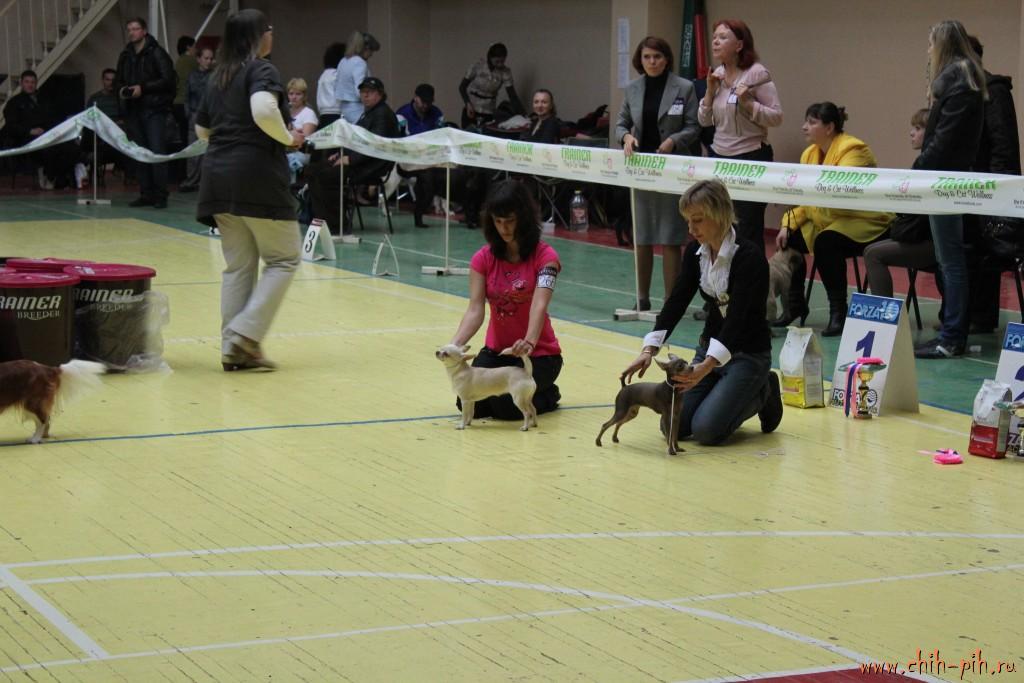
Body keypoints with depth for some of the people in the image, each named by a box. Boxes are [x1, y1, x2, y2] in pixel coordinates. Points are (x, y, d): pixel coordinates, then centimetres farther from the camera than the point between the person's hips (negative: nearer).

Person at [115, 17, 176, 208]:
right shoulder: (125, 56, 14)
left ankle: (160, 195, -7)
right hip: (133, 110, 6)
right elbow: (118, 80, 24)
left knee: (157, 152, -10)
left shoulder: (157, 53, -5)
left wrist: (143, 88, -16)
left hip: (154, 109, -6)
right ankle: (146, 194, 13)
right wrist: (121, 89, 0)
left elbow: (168, 80, -11)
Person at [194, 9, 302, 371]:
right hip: (257, 176, -7)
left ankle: (233, 347, 9)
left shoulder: (218, 77, 16)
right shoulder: (261, 70, -8)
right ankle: (246, 335, -7)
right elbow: (263, 110, -27)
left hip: (218, 175, 8)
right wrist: (287, 138, -12)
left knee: (238, 265, 12)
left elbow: (202, 129, 24)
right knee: (283, 258, 4)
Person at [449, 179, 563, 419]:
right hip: (496, 351, 4)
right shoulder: (483, 259, -4)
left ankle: (548, 395, 9)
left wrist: (529, 342, -48)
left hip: (538, 354, -4)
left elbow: (539, 306, -29)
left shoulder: (545, 257, -14)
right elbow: (475, 310, -14)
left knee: (506, 405, -24)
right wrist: (455, 345, -33)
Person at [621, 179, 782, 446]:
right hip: (710, 346, 7)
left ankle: (762, 395, 7)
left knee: (706, 429, -21)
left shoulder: (749, 256, -24)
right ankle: (733, 393, 19)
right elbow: (676, 302, -6)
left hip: (748, 354, -6)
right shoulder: (695, 252, -3)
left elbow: (737, 317, -32)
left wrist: (706, 367, -44)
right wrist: (650, 349, -22)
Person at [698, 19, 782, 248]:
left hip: (751, 158, -6)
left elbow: (776, 117, -11)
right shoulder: (717, 74, 9)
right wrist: (710, 92, -2)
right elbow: (704, 121, 12)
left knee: (749, 228, -1)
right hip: (719, 156, 6)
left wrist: (748, 104, -23)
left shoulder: (757, 73, -9)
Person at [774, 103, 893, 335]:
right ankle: (795, 305, 8)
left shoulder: (852, 150, -16)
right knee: (789, 240, -9)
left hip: (865, 222, -8)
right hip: (826, 220, 8)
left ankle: (838, 312, -21)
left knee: (826, 242, -33)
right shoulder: (809, 154, 9)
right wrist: (788, 224, -8)